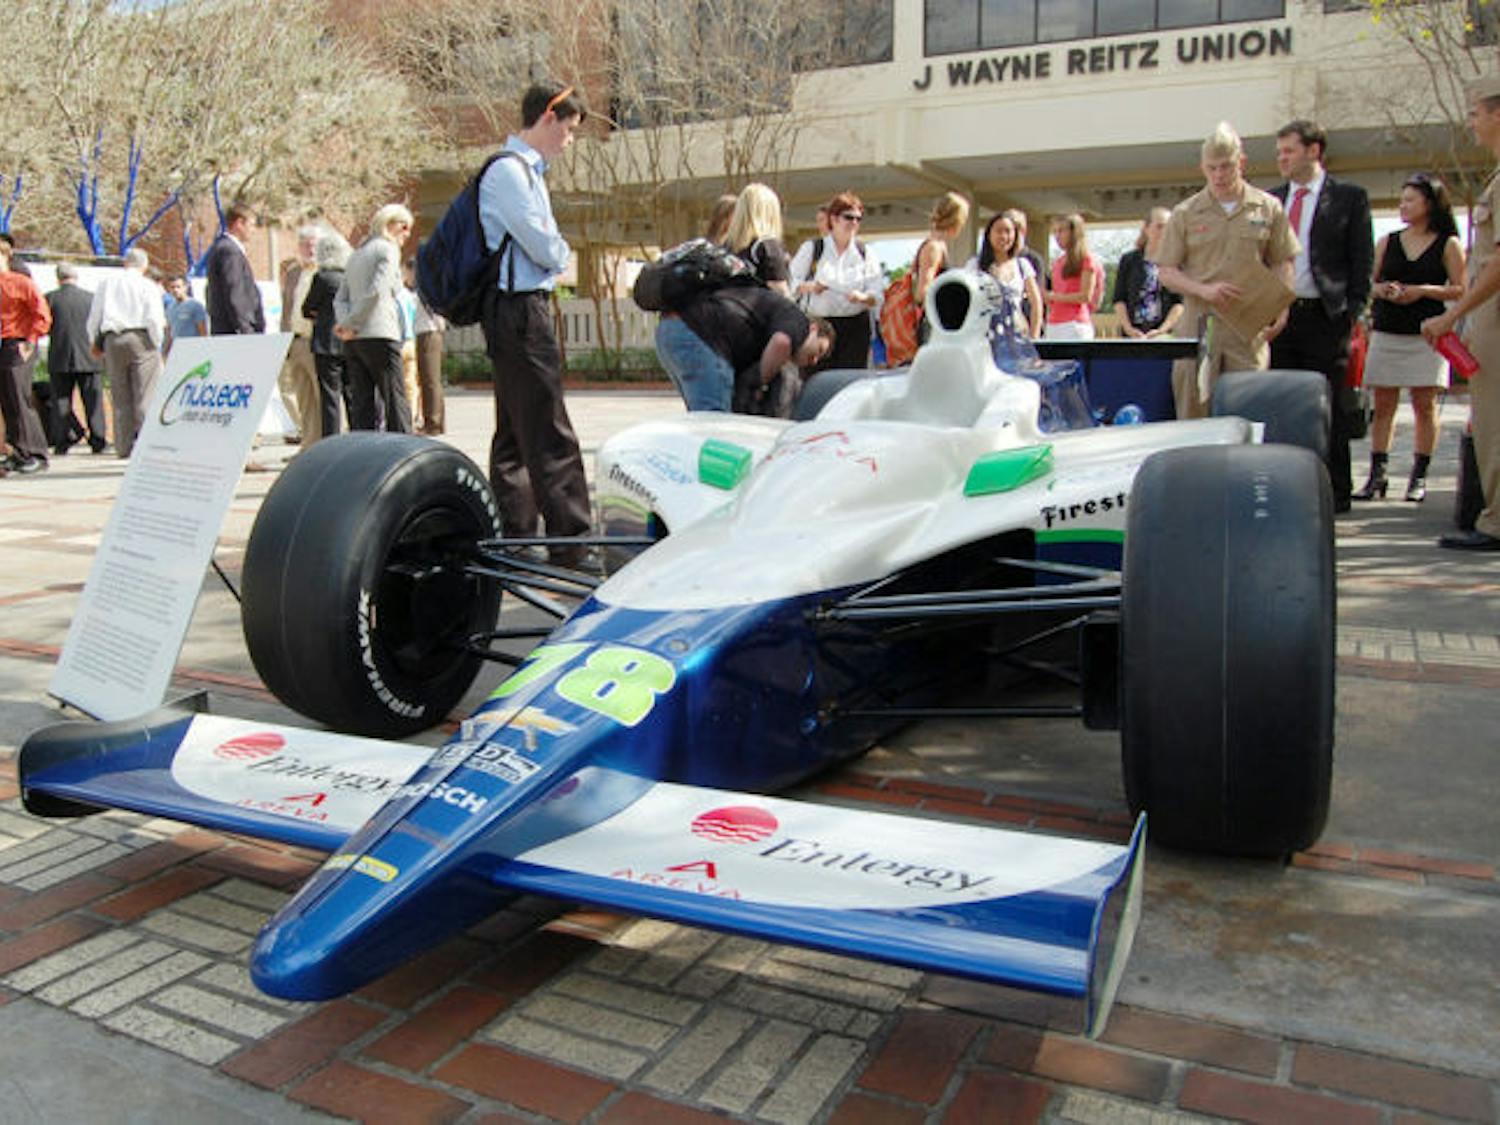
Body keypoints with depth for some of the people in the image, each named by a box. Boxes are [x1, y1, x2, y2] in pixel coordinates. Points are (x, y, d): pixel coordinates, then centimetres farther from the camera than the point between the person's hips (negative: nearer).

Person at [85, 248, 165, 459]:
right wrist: (157, 345, 2)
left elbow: (94, 316, 14)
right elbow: (154, 319, -8)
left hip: (112, 340, 4)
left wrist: (96, 342, 23)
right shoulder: (148, 286, 1)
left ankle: (124, 445, 8)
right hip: (140, 339, -3)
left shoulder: (106, 282, 13)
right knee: (145, 395, -5)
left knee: (121, 397, 7)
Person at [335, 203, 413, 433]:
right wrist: (350, 324, -9)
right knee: (396, 403, -5)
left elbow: (342, 297, 16)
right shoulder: (388, 249, -2)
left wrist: (346, 323, 0)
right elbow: (377, 291, -15)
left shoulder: (356, 254, 22)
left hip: (353, 340, 7)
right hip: (380, 336, -7)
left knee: (363, 403, 5)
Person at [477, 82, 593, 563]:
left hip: (524, 309, 11)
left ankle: (511, 541, 21)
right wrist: (561, 255, 4)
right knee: (550, 436, -10)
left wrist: (553, 255, 1)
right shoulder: (507, 170, -11)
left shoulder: (526, 171, 20)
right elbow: (542, 246, -15)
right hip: (518, 310, -11)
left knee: (517, 432, 13)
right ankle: (571, 547, -7)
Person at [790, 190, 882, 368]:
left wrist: (862, 297, -16)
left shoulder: (864, 254, 11)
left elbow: (876, 297, 6)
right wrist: (809, 286, -20)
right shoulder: (811, 248, 6)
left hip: (855, 327, 2)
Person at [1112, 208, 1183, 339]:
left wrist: (1162, 330, -12)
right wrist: (1128, 328, -6)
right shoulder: (1129, 260, 11)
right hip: (1133, 336, 1)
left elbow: (1180, 303, 0)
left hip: (1166, 335, -1)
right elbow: (1119, 299, 7)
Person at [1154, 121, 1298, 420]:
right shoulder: (1185, 213, 6)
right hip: (1199, 325, 0)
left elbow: (1282, 263, 13)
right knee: (1193, 413, -2)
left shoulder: (1269, 208, 9)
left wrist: (1281, 308, -3)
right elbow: (1165, 272, 5)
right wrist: (1205, 290, -11)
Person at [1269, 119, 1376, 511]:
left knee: (1330, 409, 0)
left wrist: (1353, 313, -7)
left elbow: (1362, 261, 0)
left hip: (1326, 317, -4)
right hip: (1279, 316, 4)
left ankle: (1336, 491, 8)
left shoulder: (1349, 197, 2)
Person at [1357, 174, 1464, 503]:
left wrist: (1423, 290, -13)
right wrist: (1380, 289, -9)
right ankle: (1377, 475, 2)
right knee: (1382, 405, 0)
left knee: (1424, 405, 0)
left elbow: (1460, 290, 1)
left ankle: (1419, 476, 5)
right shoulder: (1387, 242, 12)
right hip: (1386, 333, 2)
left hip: (1426, 334, -2)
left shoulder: (1448, 244, 4)